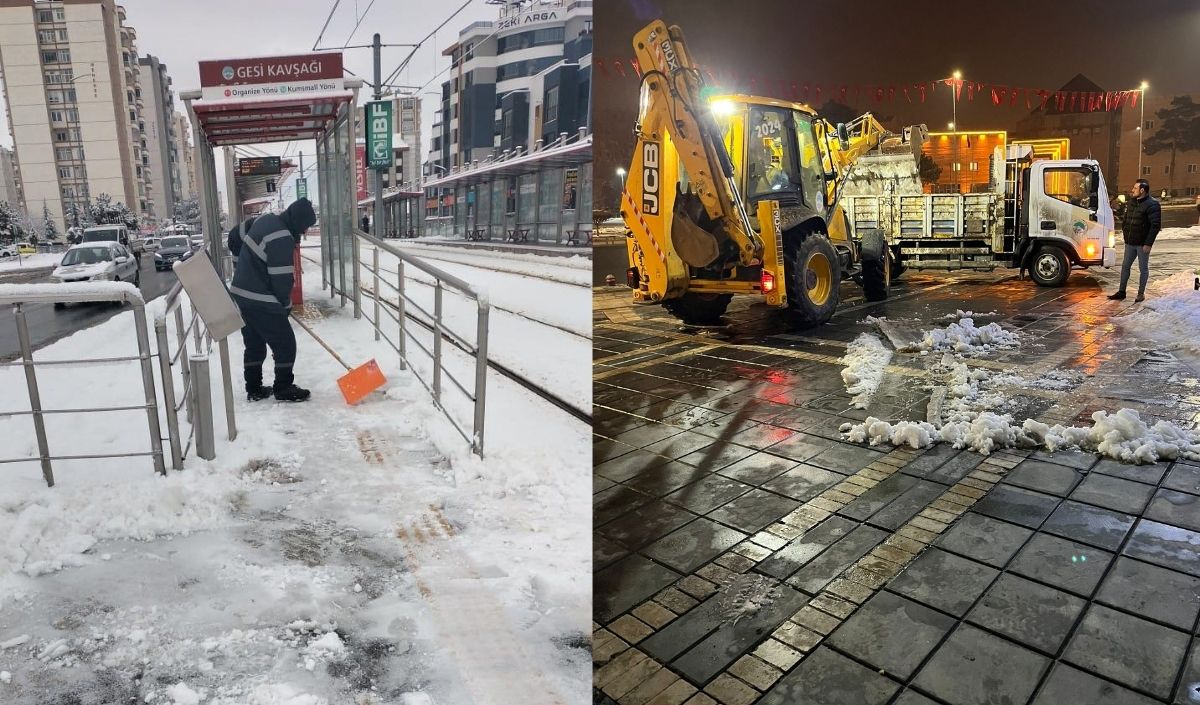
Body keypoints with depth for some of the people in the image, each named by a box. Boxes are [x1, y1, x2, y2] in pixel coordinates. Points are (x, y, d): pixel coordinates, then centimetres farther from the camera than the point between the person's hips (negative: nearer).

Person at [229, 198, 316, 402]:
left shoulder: (267, 220, 8)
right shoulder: (282, 239, -22)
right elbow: (281, 278, -20)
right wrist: (286, 303, -2)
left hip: (241, 295, 10)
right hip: (262, 303, -10)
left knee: (254, 345, 19)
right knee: (285, 344, 4)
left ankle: (254, 389, 27)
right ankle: (283, 389, 14)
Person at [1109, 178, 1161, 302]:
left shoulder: (1152, 204, -15)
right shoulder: (1132, 202, 8)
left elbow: (1156, 225, -18)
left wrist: (1148, 243, -20)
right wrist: (1124, 231, 9)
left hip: (1143, 244, -7)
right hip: (1130, 242, 7)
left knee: (1143, 268, 6)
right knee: (1125, 266, 11)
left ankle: (1141, 293, 14)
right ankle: (1121, 292, 19)